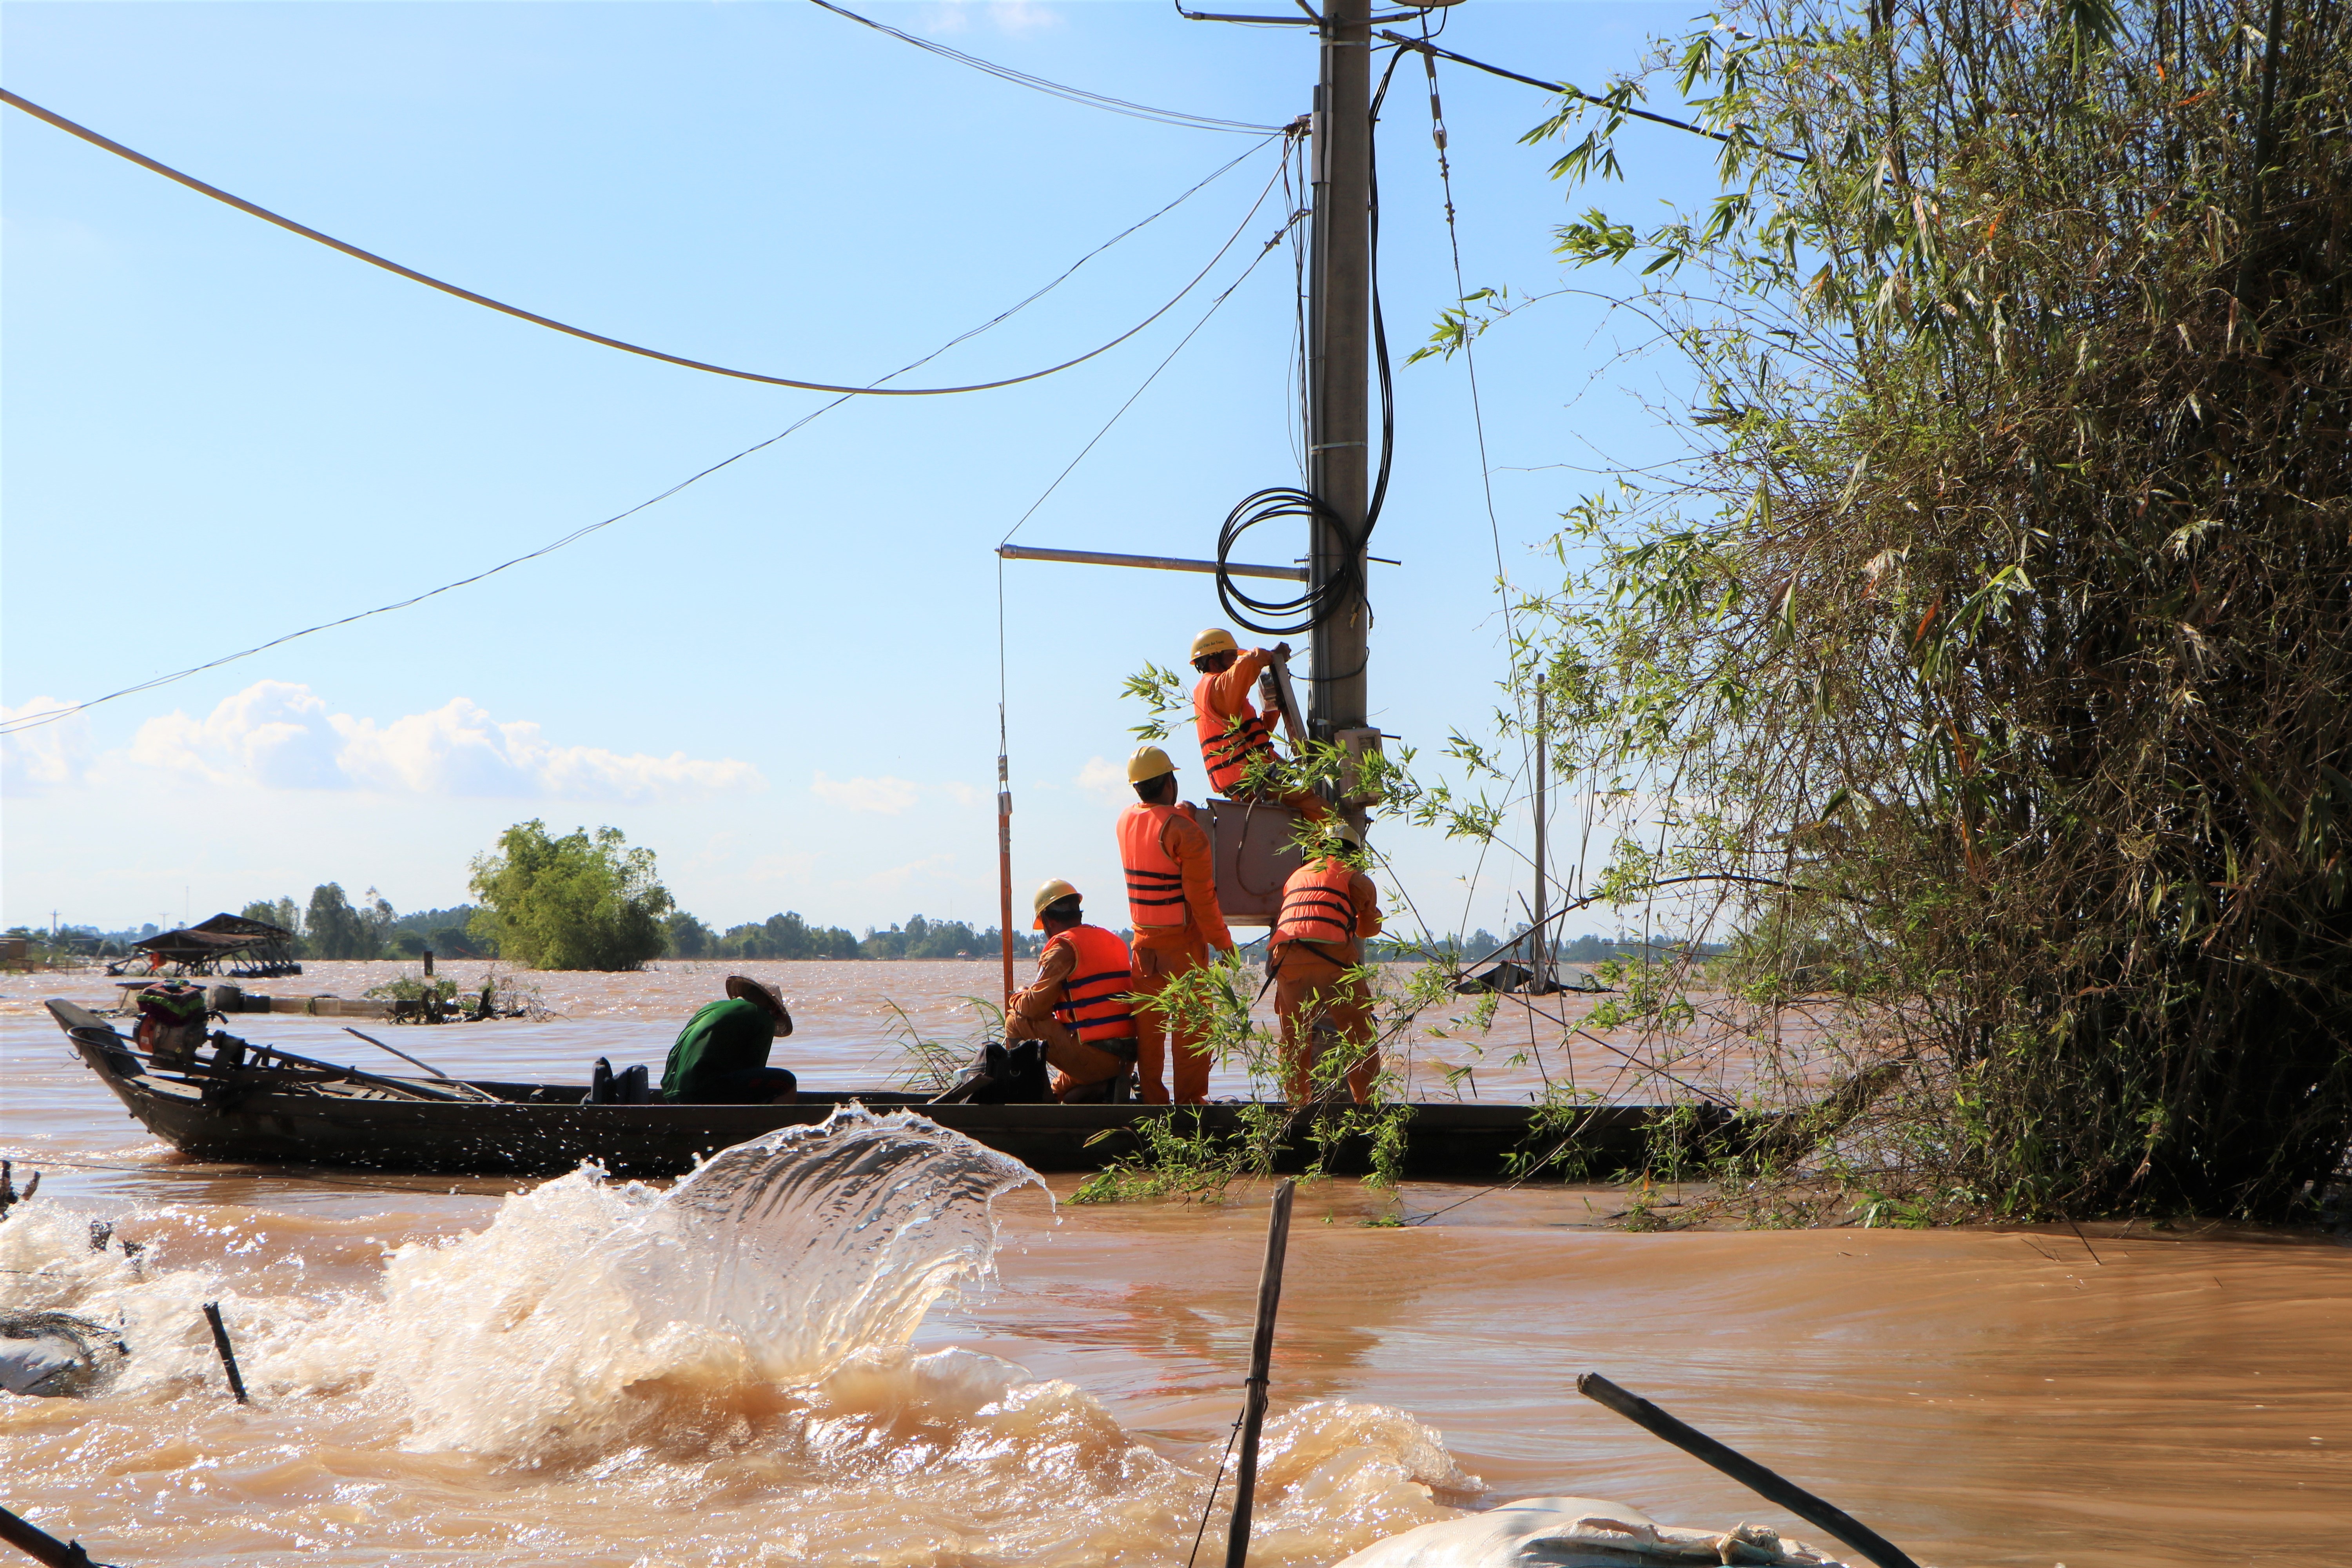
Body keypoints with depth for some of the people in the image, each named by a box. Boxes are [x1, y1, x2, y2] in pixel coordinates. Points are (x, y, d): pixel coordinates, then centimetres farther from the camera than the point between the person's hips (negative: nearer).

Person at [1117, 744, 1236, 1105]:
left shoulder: (1125, 821, 1)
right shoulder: (1183, 830, -17)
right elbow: (1201, 897, -16)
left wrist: (1182, 810, 23)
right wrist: (1222, 940, -7)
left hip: (1144, 940, 6)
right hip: (1182, 940, -6)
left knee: (1148, 1023, 10)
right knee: (1191, 1021, 1)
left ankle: (1151, 1099, 11)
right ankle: (1191, 1099, 2)